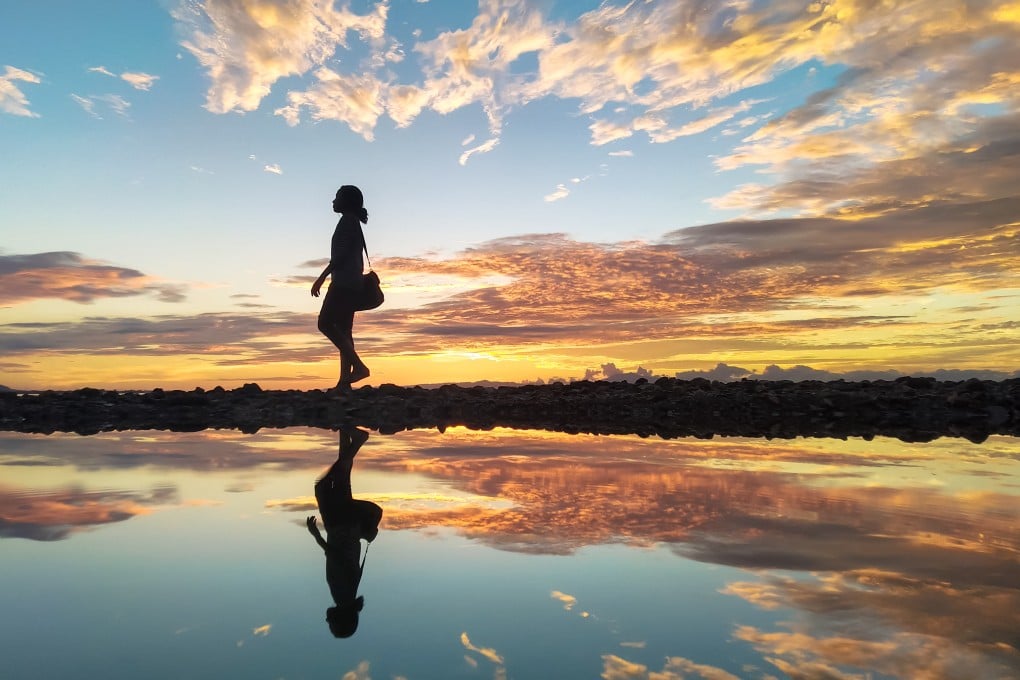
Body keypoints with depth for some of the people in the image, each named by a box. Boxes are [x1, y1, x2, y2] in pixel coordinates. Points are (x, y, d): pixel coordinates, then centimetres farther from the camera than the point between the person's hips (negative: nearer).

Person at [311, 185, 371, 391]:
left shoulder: (348, 220, -4)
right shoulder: (354, 223, 23)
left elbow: (341, 253, -15)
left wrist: (321, 277, -17)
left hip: (343, 281, -10)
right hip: (351, 283, 10)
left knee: (325, 323, -14)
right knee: (343, 330, 4)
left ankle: (359, 366, -19)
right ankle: (344, 381, -1)